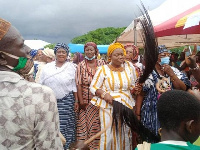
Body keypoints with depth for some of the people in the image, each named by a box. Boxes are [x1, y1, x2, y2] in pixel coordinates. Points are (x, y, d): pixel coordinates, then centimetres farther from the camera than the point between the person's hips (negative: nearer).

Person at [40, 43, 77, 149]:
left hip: (66, 102, -2)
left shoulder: (71, 67, 1)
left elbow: (74, 86, 2)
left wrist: (75, 101, 0)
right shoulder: (47, 67, 6)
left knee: (64, 126, 1)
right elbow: (41, 85, 10)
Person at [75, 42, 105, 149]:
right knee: (84, 124, 3)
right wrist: (81, 101, -10)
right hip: (85, 101, 0)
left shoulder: (101, 63, 2)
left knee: (97, 125, 5)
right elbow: (79, 84, -4)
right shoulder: (81, 65, 1)